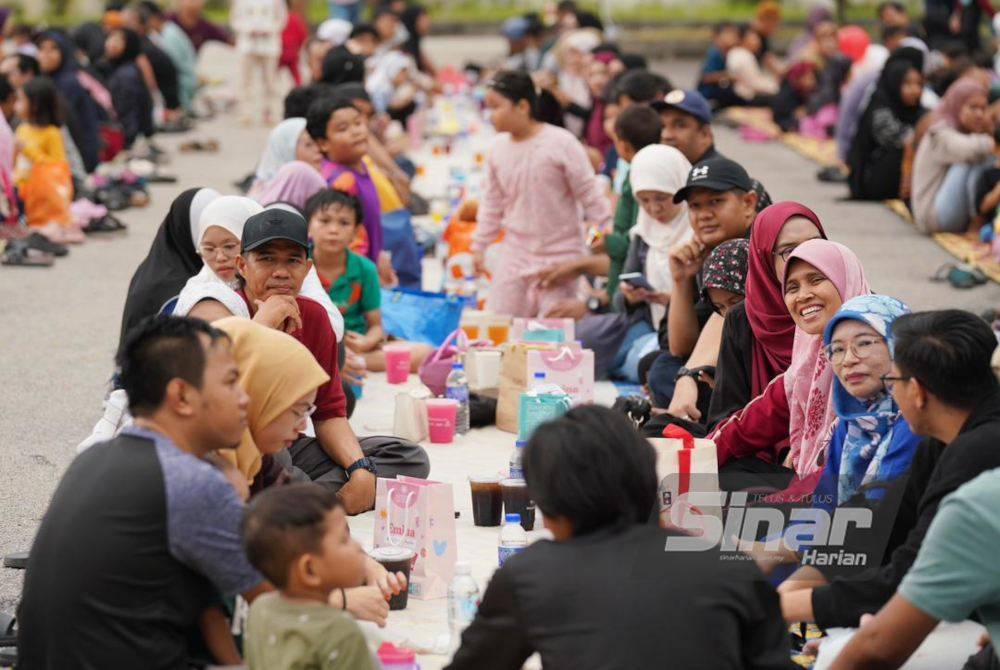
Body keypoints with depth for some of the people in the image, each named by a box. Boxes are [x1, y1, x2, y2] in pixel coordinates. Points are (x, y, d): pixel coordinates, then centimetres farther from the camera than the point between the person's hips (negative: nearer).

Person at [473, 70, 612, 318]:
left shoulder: (561, 143, -14)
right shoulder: (497, 148, 2)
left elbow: (591, 195, -9)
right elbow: (492, 202, 13)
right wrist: (479, 246, 13)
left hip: (559, 253, -5)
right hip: (515, 254, 5)